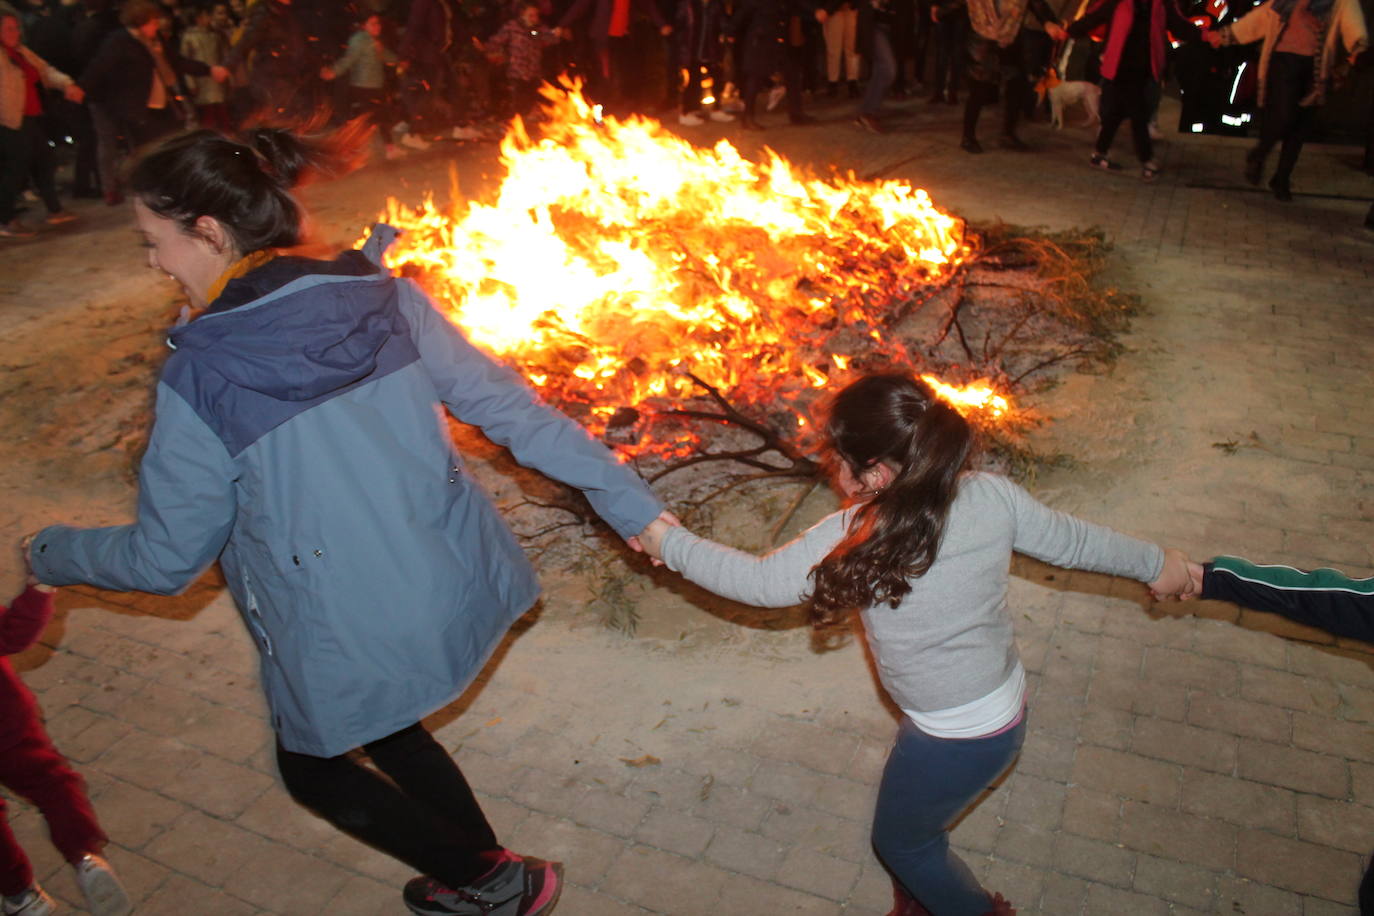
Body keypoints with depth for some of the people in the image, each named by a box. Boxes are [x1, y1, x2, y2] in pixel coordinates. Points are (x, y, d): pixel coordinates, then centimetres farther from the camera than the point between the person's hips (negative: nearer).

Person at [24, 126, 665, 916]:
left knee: (313, 768, 27)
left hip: (351, 643, -5)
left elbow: (166, 559, -7)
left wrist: (53, 554, 13)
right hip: (457, 590, 6)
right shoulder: (385, 298, -8)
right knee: (389, 731, 33)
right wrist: (632, 505, -2)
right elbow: (510, 407, -8)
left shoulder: (199, 377, -19)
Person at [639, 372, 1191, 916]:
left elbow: (756, 581, -19)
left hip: (958, 741, -7)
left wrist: (668, 542, -4)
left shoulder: (852, 540, -30)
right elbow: (1072, 541, -1)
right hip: (1008, 707, 7)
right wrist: (1157, 566, 17)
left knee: (899, 841, 24)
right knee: (910, 822, 31)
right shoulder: (992, 496, -14)